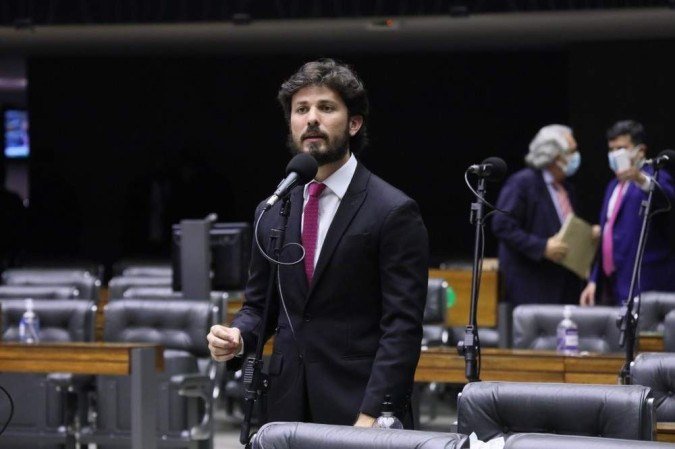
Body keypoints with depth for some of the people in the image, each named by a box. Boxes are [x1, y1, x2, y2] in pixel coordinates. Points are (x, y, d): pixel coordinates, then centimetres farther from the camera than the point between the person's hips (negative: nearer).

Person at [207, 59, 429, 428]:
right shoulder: (271, 213, 11)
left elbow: (401, 327, -10)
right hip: (288, 409, 4)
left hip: (359, 411, -4)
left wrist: (372, 414, -18)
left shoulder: (394, 213, -6)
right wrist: (237, 336, -3)